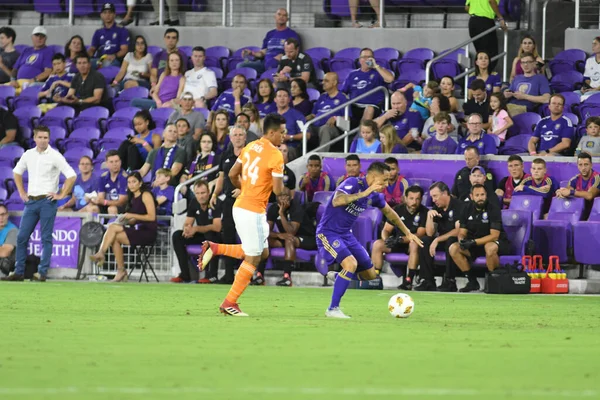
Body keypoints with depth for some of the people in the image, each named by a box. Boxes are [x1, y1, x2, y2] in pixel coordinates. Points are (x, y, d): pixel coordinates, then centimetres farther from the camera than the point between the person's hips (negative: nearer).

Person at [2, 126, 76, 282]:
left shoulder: (55, 156, -6)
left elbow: (71, 176, -10)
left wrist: (61, 195, -11)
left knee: (46, 238, -3)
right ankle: (19, 272, 9)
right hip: (31, 201, 5)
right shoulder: (28, 154, 8)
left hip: (47, 201, -5)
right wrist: (22, 192, 15)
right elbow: (17, 172, 24)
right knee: (22, 237, 3)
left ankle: (43, 273, -1)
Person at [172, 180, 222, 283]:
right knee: (177, 236, -12)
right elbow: (187, 223, 1)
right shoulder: (194, 203, -1)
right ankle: (185, 274, -14)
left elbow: (217, 227, -29)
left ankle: (212, 275, -31)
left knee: (211, 235, -40)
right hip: (200, 236, 6)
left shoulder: (215, 203, -20)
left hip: (216, 237, -6)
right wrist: (187, 229, -25)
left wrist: (196, 229, -35)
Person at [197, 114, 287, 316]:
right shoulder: (275, 155, -15)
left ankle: (214, 248, 13)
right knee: (253, 259, 0)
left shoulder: (250, 147, 9)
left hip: (241, 206, 9)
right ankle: (229, 303, 4)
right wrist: (281, 184, 7)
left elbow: (232, 174, 15)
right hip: (253, 211, -9)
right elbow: (278, 190, -16)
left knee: (262, 252, 19)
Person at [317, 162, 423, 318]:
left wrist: (407, 233, 25)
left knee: (370, 275, 8)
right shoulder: (353, 184, -20)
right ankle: (332, 309, -20)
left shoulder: (375, 195, 3)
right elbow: (336, 201, -38)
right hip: (328, 233, -8)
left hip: (346, 235, 8)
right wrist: (364, 193, -38)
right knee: (351, 264, -30)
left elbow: (389, 212, 22)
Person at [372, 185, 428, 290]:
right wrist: (386, 239, -24)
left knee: (414, 245, -39)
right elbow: (386, 230, 1)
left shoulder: (424, 212, -11)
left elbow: (420, 234, -19)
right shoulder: (398, 210, -1)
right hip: (397, 243, 4)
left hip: (412, 243, -4)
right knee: (377, 245, -21)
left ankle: (408, 280, -38)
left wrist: (402, 239, -32)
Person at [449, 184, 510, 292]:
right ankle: (472, 281, -7)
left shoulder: (493, 209, -14)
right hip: (475, 244, 6)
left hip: (496, 243, -6)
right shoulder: (467, 209, 2)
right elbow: (462, 232, 3)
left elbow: (494, 235, -20)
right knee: (453, 249, -15)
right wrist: (462, 240, -22)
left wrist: (474, 242, -29)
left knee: (490, 247, -41)